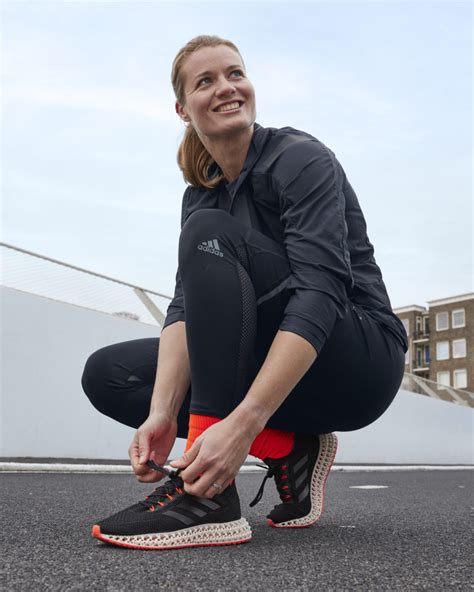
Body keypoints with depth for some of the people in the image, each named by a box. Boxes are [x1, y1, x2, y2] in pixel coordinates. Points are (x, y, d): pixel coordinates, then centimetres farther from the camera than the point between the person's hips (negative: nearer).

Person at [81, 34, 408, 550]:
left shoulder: (301, 157, -12)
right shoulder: (200, 194, 8)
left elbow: (321, 293, -26)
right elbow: (187, 306, -6)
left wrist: (243, 423, -37)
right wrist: (162, 414, -23)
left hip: (357, 362, -6)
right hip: (272, 365, 7)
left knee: (210, 235, -27)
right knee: (107, 373, -3)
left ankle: (209, 499, -31)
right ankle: (288, 450, -4)